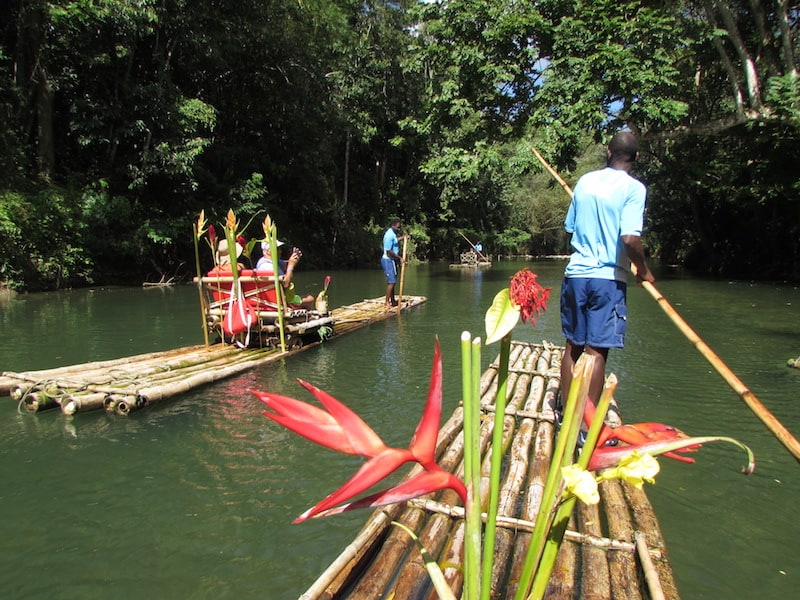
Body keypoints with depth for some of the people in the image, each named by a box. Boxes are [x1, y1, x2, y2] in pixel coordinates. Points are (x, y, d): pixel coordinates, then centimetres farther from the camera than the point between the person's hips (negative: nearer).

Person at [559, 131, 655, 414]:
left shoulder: (584, 181, 9)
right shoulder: (633, 188, -6)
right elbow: (630, 239, -17)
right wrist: (643, 269, -1)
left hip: (575, 274, 5)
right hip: (608, 278, -4)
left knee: (573, 346, 13)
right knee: (597, 352, -1)